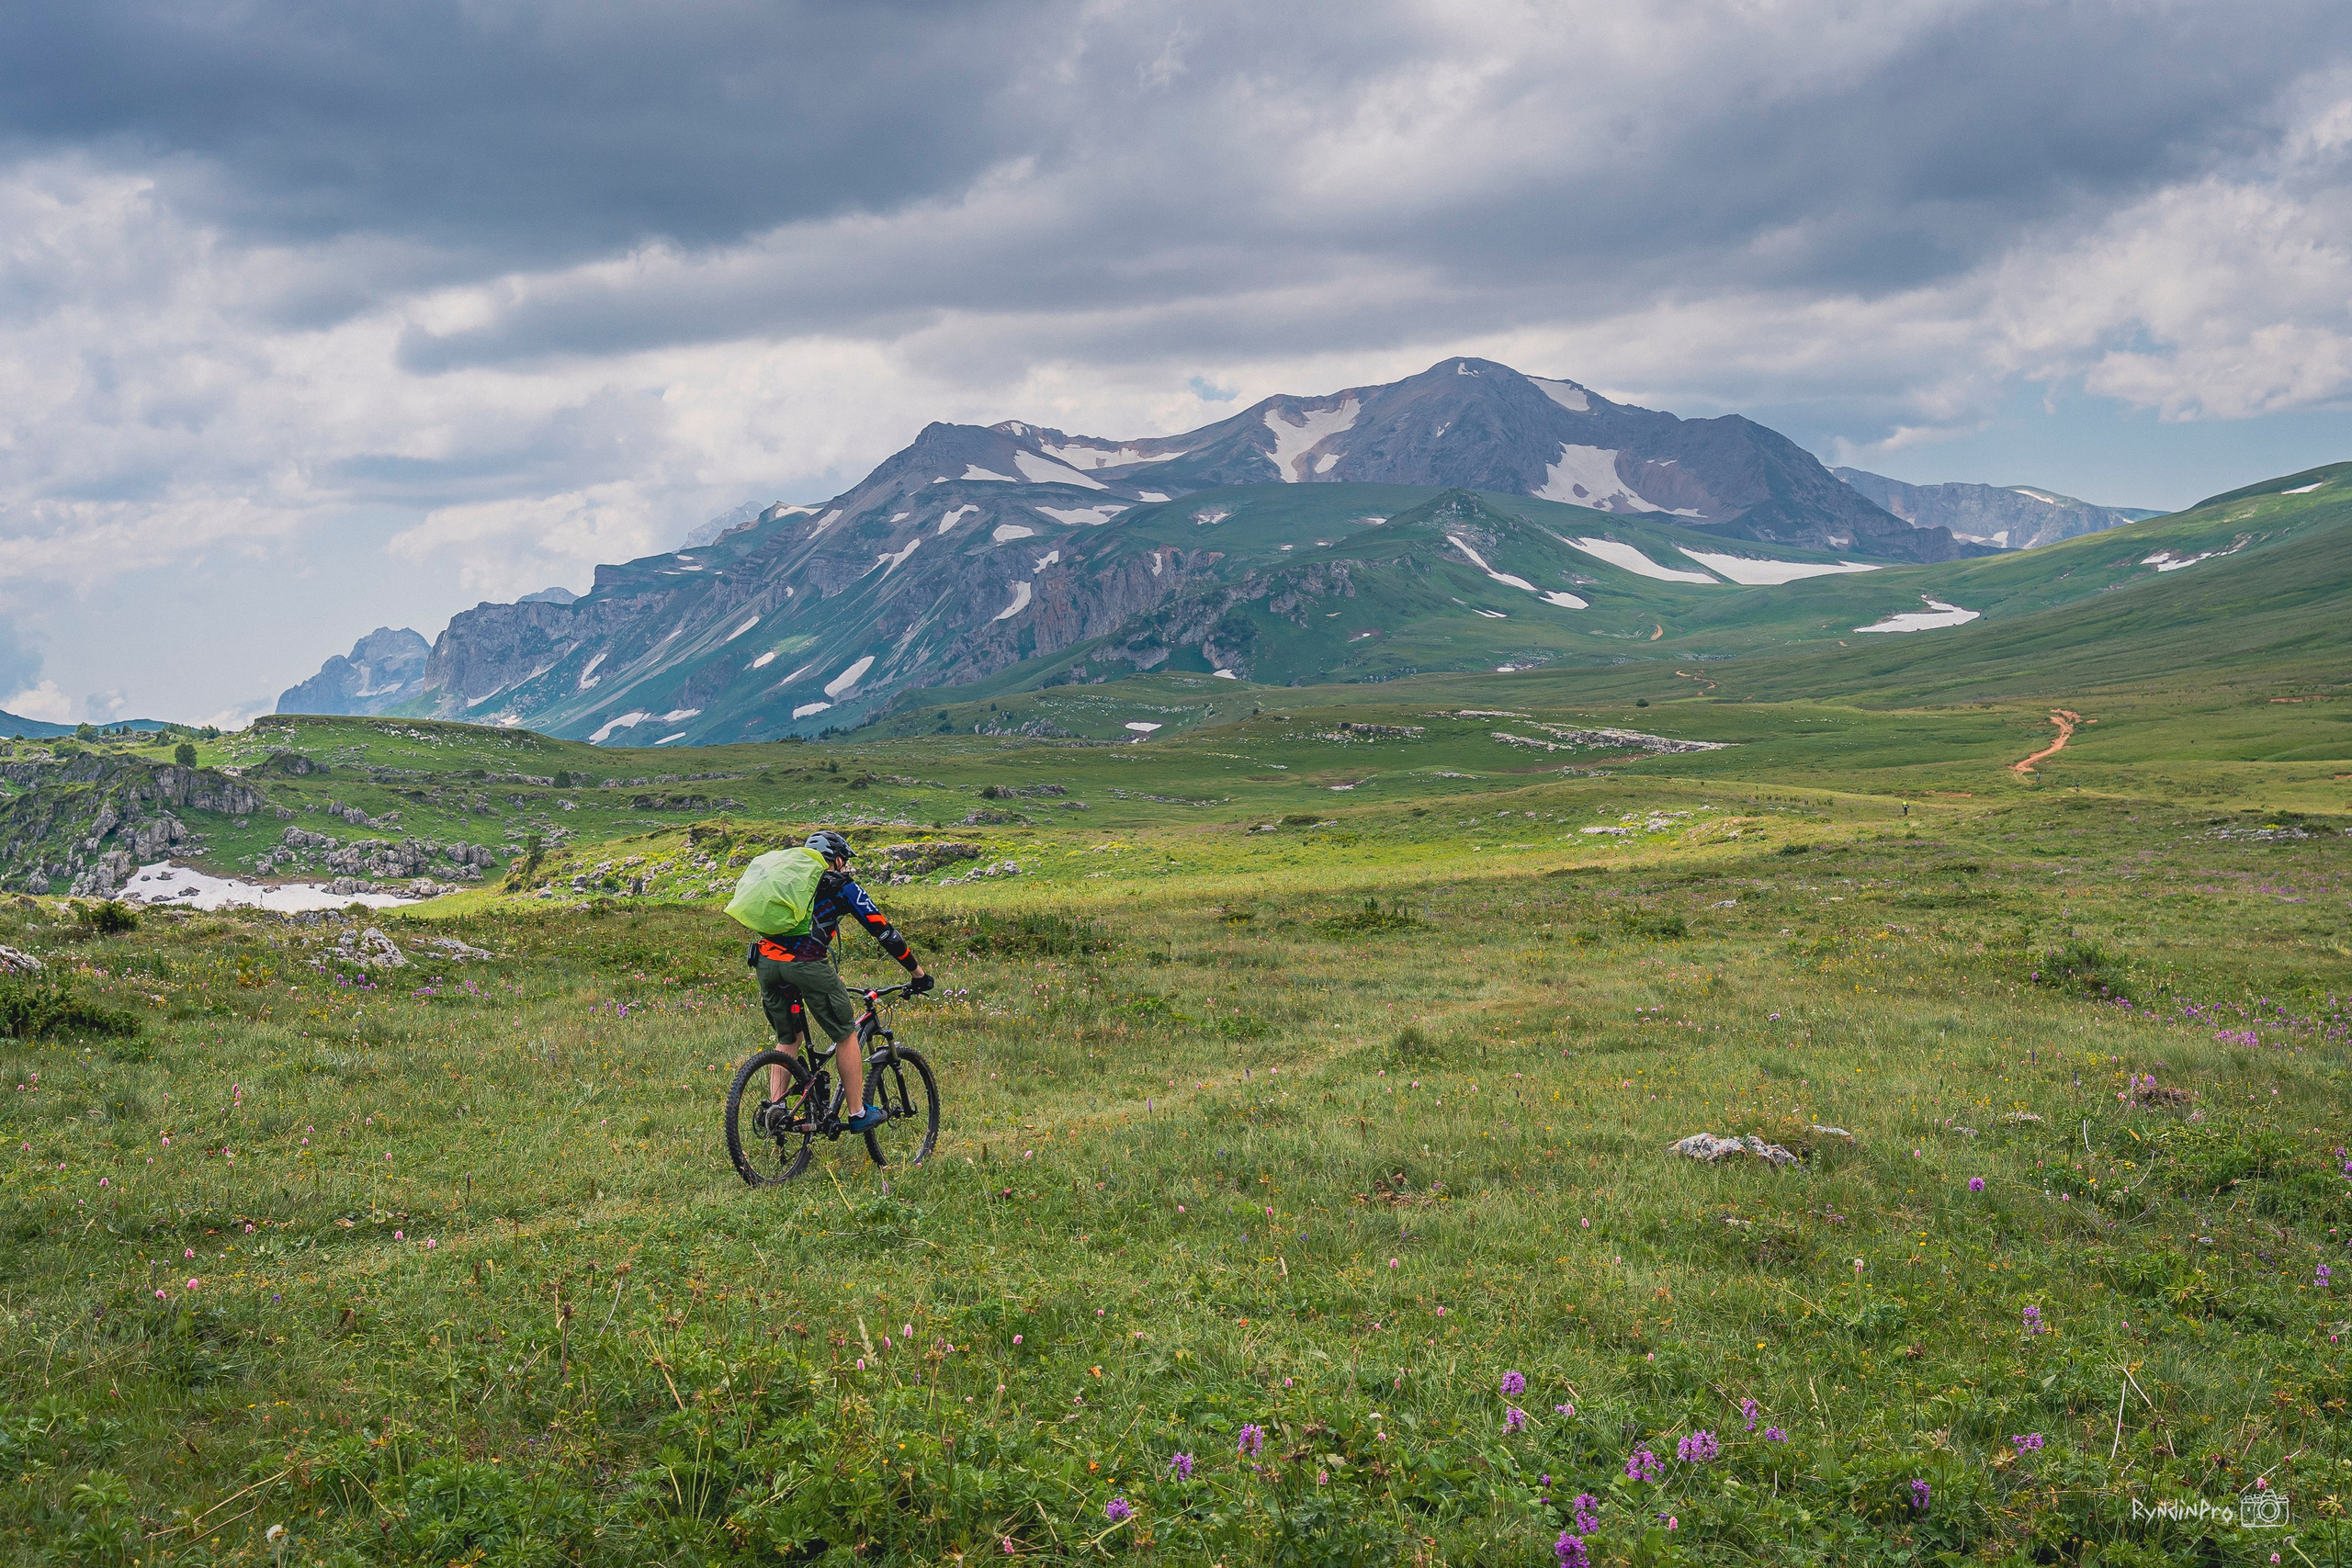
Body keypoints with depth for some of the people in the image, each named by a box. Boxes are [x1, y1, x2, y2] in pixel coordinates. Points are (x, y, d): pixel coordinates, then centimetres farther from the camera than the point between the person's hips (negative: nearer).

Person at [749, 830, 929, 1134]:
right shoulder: (843, 887, 15)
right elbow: (884, 932, 15)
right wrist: (918, 973, 24)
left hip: (766, 960, 5)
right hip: (806, 964, -5)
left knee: (786, 1039, 25)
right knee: (846, 1034, 12)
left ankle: (773, 1109, 14)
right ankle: (857, 1114, 15)